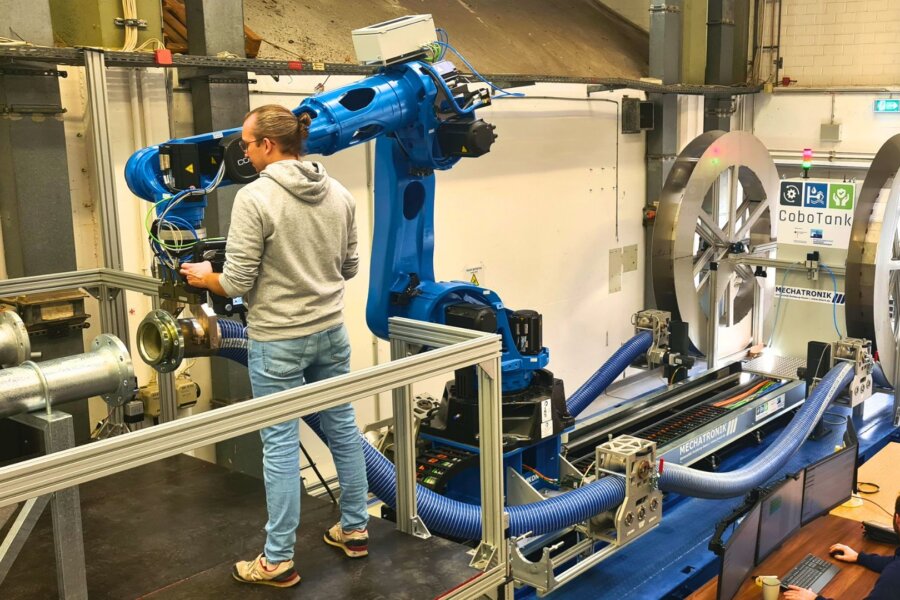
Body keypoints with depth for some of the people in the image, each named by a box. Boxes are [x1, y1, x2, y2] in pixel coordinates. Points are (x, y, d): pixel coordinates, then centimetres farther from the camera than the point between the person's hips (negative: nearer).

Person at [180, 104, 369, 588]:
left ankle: (278, 560, 14)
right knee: (343, 428, 16)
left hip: (277, 340, -6)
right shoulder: (339, 194, 3)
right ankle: (355, 530, 30)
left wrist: (203, 276, 5)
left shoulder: (255, 197, -17)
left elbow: (236, 284, -16)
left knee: (281, 445, 2)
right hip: (330, 331, 6)